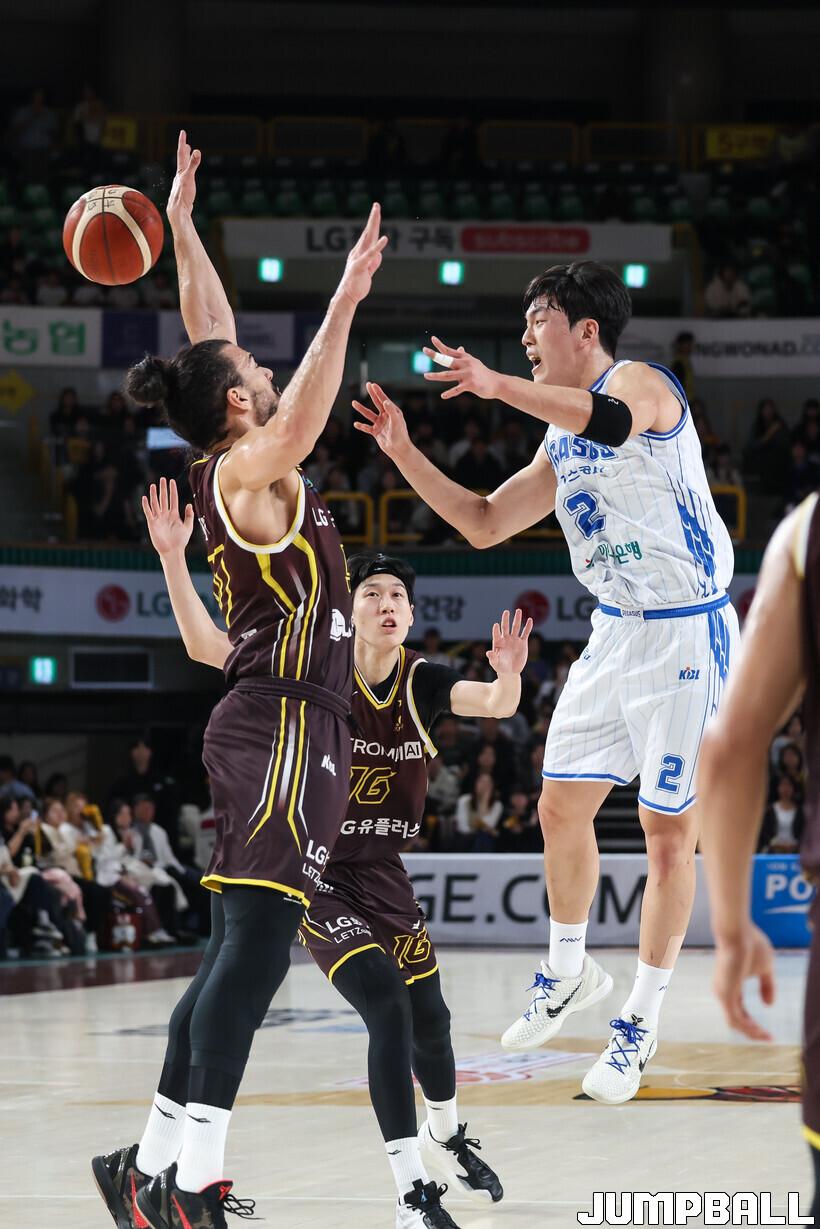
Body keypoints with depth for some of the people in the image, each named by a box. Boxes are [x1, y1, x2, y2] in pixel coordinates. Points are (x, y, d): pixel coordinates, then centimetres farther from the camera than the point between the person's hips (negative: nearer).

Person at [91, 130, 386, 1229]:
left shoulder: (234, 468, 15)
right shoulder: (248, 471, -9)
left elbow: (210, 337, 26)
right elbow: (301, 421, -33)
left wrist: (183, 223, 31)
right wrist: (344, 305, -38)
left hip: (268, 727, 10)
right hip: (285, 725, -10)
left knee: (239, 953, 10)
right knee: (255, 945, -15)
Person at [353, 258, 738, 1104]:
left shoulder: (640, 380, -12)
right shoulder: (560, 443, 14)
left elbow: (614, 422, -37)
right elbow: (484, 525, 18)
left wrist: (502, 388, -41)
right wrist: (404, 454, 8)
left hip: (685, 635, -8)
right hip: (615, 631, 8)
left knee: (669, 831, -2)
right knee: (561, 807, 10)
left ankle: (641, 1024, 6)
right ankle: (567, 974, 31)